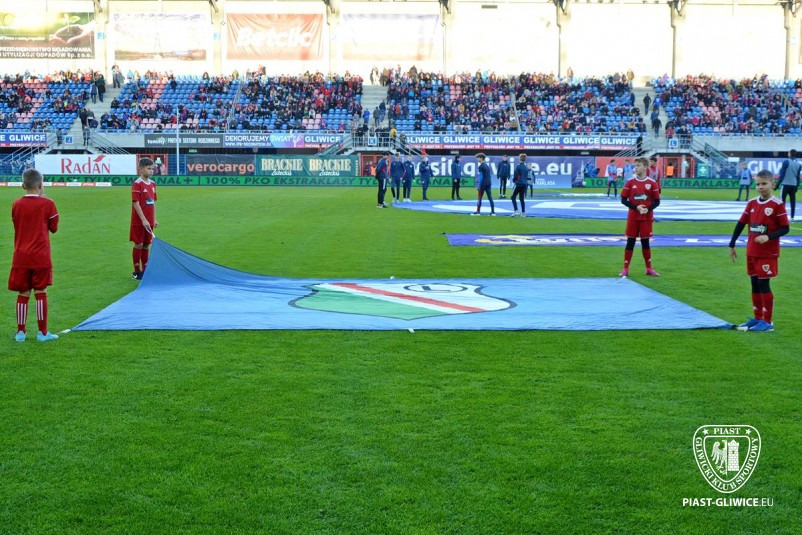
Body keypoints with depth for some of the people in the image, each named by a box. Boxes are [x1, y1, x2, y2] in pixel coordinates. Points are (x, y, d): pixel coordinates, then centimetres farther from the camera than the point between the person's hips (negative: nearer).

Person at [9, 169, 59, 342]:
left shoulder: (16, 205, 4)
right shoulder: (47, 204, -6)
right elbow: (54, 228, 4)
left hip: (20, 257, 3)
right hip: (40, 256, -3)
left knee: (23, 293, 8)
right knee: (40, 292, 1)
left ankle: (21, 331, 11)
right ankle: (43, 332, 4)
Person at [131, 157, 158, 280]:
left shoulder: (152, 184, 9)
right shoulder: (137, 184, -12)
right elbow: (136, 203, -16)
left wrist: (154, 219, 11)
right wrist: (143, 220, -19)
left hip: (149, 221, 6)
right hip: (139, 221, -6)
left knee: (146, 245, 11)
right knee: (138, 244, -1)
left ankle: (145, 270, 19)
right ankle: (136, 272, 7)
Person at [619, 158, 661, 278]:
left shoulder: (652, 183, -1)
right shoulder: (630, 182, -1)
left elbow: (657, 202, 3)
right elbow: (623, 200, -1)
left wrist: (648, 209, -15)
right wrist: (636, 207, -15)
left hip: (647, 217, 0)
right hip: (633, 217, 0)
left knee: (645, 242, 7)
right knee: (630, 242, 1)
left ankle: (649, 269, 17)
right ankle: (625, 269, 6)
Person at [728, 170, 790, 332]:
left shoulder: (777, 205, -11)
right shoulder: (752, 203, 6)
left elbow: (785, 228, -11)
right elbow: (741, 224, 11)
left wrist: (768, 237, -25)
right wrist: (732, 245, 10)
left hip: (768, 253, -6)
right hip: (752, 252, 6)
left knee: (764, 285, -5)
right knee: (755, 285, 10)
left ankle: (767, 321, 4)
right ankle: (757, 318, 19)